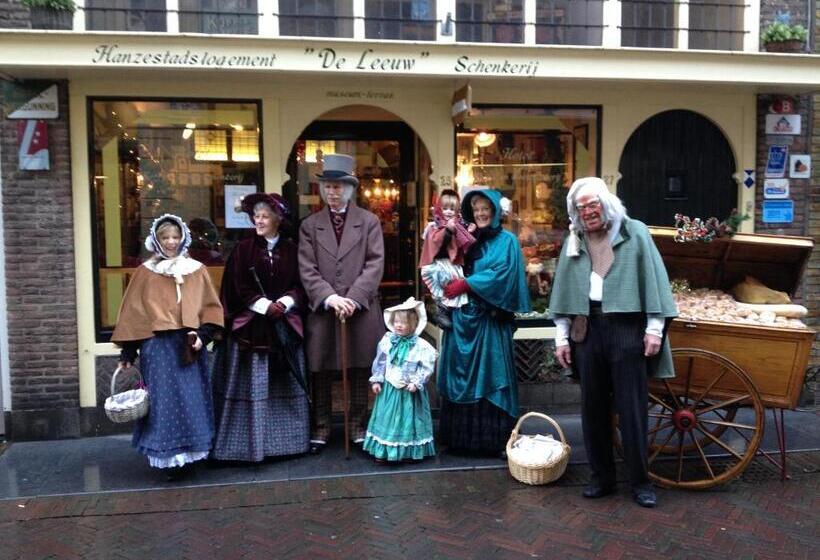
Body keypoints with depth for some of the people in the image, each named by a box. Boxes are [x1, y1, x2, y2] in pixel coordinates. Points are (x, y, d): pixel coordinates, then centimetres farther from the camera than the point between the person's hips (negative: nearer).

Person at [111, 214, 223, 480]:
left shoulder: (197, 270, 8)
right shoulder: (145, 272, 4)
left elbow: (211, 308, 7)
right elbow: (132, 313, 4)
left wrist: (202, 335, -8)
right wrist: (127, 352, 1)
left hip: (189, 348, 2)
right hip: (158, 348, -2)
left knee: (191, 401, 5)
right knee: (164, 401, -2)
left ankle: (189, 455, 16)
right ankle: (170, 458, 4)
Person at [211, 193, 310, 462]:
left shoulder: (291, 250, 6)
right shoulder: (243, 249, 0)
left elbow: (300, 285, 5)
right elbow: (238, 288, -5)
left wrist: (285, 303, -13)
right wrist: (265, 305, -14)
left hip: (284, 326, 3)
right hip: (250, 326, -2)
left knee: (285, 386, 8)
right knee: (251, 385, -1)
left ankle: (284, 440, 19)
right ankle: (250, 443, 7)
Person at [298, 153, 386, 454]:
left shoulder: (369, 221, 5)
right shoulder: (309, 225, 8)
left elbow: (375, 264, -3)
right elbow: (307, 270, 0)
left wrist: (353, 298, -15)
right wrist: (330, 297, -15)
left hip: (361, 310, -1)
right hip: (321, 310, 1)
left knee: (359, 371, 8)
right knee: (320, 372, 7)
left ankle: (358, 426, 21)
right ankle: (321, 428, 19)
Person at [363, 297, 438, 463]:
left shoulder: (421, 346, -12)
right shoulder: (387, 341, -2)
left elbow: (426, 368, -10)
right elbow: (379, 362, 5)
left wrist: (416, 382, -17)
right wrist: (376, 380, 1)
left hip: (409, 391, -3)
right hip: (389, 389, 3)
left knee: (408, 419, 7)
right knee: (386, 418, 9)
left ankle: (410, 451, 21)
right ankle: (383, 451, 20)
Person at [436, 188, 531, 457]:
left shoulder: (506, 240, 0)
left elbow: (501, 274, -14)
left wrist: (466, 284, -16)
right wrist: (452, 284, -8)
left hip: (489, 320, -6)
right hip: (463, 318, 6)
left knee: (488, 375, -4)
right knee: (462, 375, 6)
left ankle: (496, 439, 4)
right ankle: (462, 436, 14)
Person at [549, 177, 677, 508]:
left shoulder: (635, 233, 2)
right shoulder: (573, 244, 11)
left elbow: (653, 279, -1)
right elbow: (563, 292, 12)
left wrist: (655, 327, -6)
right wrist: (561, 335, 8)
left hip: (627, 328, -3)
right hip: (587, 328, 3)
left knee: (632, 407, 1)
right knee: (593, 406, 8)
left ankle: (640, 481, 13)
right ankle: (602, 476, 20)